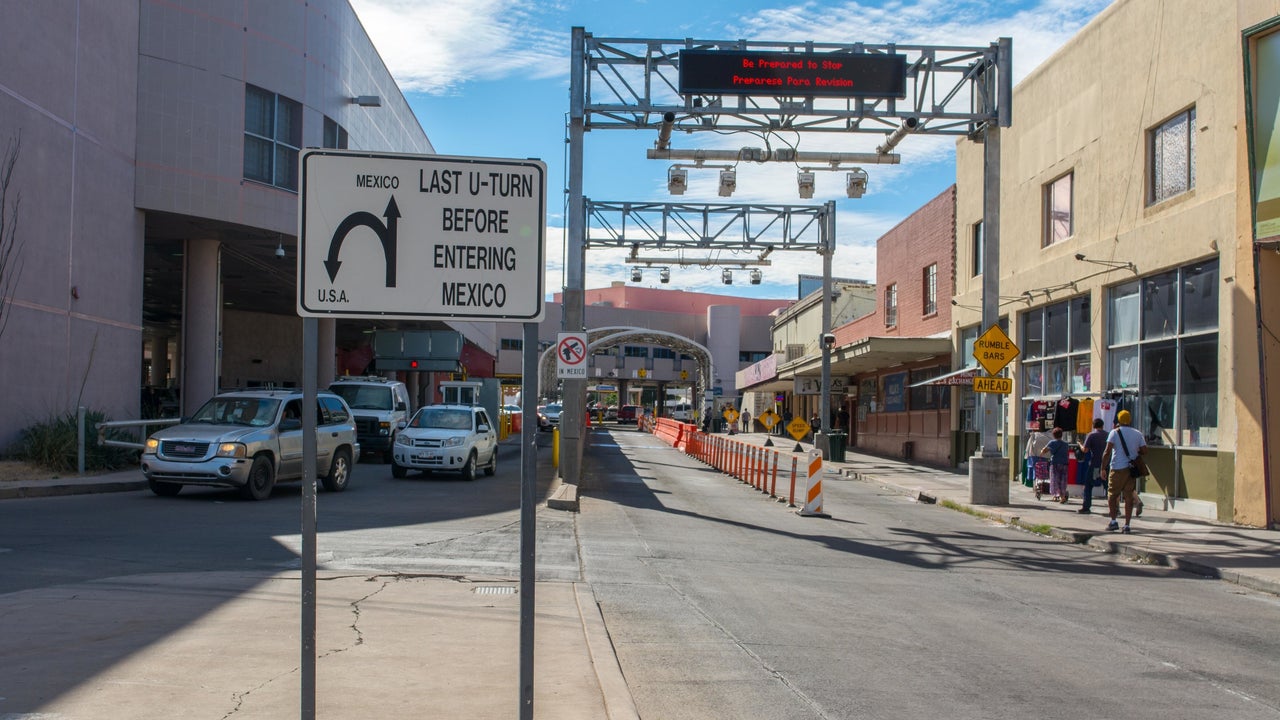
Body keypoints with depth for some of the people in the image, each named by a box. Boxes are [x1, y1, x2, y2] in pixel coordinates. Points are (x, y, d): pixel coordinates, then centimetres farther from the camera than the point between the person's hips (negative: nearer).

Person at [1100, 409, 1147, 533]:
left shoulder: (1115, 432, -4)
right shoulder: (1138, 434, 8)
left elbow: (1107, 452, -10)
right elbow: (1144, 451, 7)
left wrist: (1103, 467, -7)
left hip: (1117, 468, -3)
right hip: (1131, 469, 3)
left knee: (1112, 495, 9)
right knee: (1129, 497, 5)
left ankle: (1113, 521, 2)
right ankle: (1126, 525, 3)